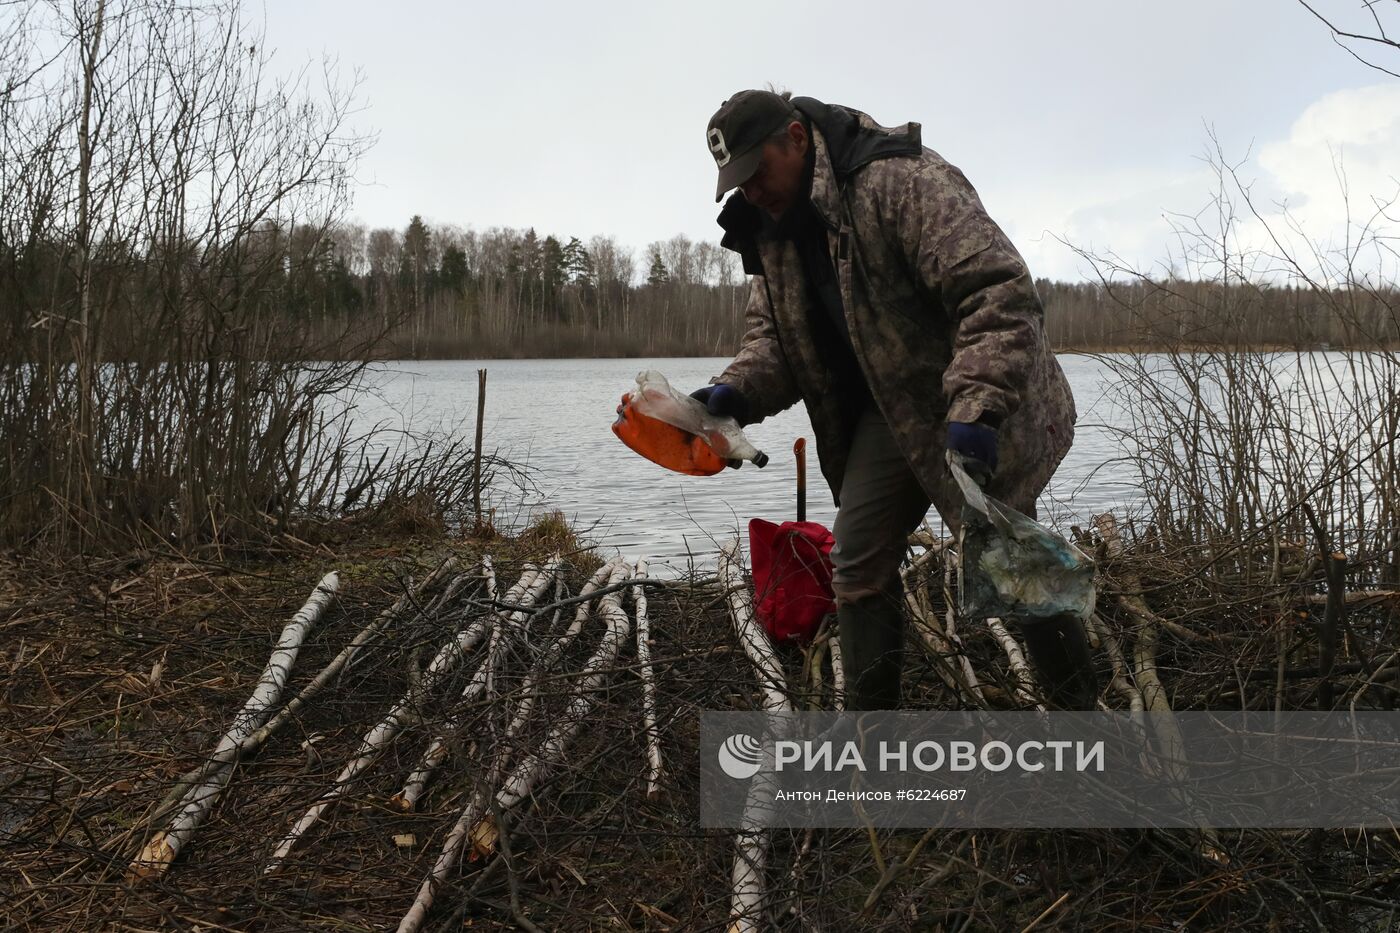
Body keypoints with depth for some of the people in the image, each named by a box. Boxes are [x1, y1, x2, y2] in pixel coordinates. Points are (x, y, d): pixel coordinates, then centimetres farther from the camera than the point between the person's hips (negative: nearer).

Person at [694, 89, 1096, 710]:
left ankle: (1079, 707, 18)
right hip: (887, 413, 8)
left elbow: (999, 291, -30)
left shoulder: (902, 182, -23)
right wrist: (736, 391, -13)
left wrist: (974, 410, -38)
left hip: (983, 408, -7)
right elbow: (772, 333, 8)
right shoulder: (771, 231, 4)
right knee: (857, 564, 5)